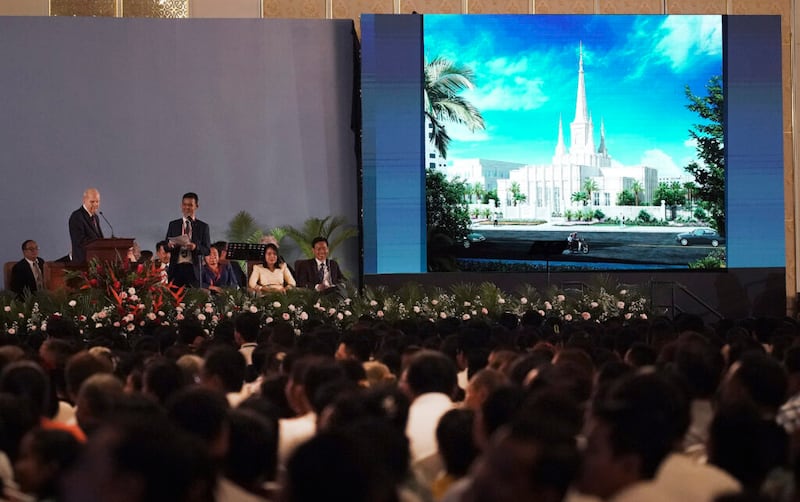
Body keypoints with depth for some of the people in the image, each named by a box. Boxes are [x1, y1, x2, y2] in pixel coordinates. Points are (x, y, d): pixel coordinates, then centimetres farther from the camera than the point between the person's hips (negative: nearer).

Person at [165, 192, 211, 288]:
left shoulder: (203, 226, 9)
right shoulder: (173, 225, 14)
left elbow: (207, 250, 4)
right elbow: (166, 247, 12)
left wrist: (196, 247, -17)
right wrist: (169, 245, -12)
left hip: (193, 269, -1)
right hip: (176, 268, 1)